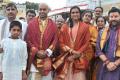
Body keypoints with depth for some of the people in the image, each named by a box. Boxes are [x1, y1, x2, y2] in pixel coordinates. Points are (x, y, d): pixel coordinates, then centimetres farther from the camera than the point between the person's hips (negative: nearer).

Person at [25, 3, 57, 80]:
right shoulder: (31, 23, 4)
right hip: (34, 57, -1)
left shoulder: (53, 25, 6)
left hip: (47, 58, 1)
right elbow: (28, 40, 1)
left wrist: (47, 52, -9)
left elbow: (55, 40, 3)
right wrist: (36, 51, -9)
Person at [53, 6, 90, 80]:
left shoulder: (85, 27, 5)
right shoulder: (65, 27, 9)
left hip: (79, 59, -1)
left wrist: (77, 54, -9)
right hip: (66, 58, 1)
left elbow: (86, 43, 0)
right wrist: (71, 51, -10)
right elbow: (61, 42, 4)